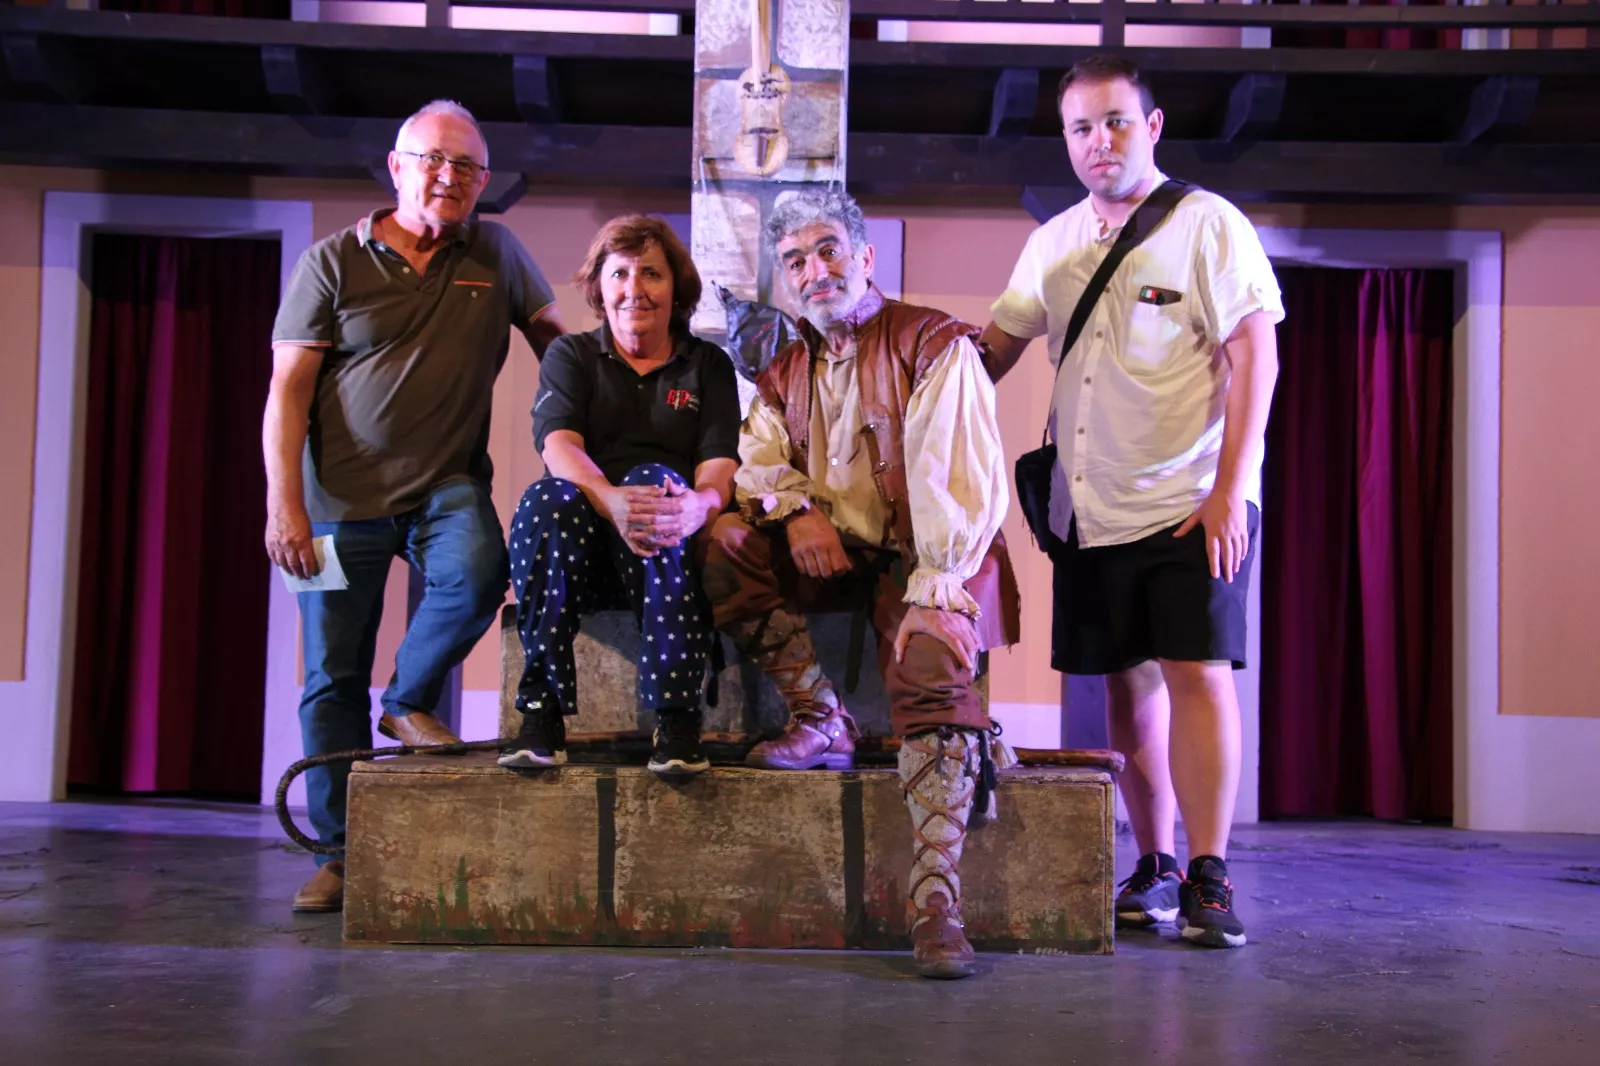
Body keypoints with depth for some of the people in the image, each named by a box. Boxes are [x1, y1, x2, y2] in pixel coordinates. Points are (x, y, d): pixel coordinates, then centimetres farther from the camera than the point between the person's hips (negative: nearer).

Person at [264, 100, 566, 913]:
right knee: (333, 677, 1)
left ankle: (408, 703, -2)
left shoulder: (498, 254, 8)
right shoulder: (333, 261, 1)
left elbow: (554, 337, 16)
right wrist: (284, 503, -10)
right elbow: (288, 391, -2)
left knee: (477, 572, -31)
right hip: (343, 495, -1)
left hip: (448, 485, 1)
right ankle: (340, 855, 13)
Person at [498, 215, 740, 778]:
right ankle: (542, 709, -30)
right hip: (584, 550, 0)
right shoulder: (570, 356, 14)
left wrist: (697, 505, -29)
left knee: (653, 477, -33)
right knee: (547, 498, -32)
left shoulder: (708, 365, 14)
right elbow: (559, 445, -7)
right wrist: (611, 500, -31)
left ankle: (677, 716, -37)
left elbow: (719, 467, -2)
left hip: (671, 548, 0)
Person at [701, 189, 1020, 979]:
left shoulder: (935, 346, -5)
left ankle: (937, 904, -36)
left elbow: (962, 478, -16)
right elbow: (756, 460, 8)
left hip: (930, 558, -5)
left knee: (931, 659, -33)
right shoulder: (785, 374, 17)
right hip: (835, 556, 6)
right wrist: (794, 506, -16)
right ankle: (821, 722, -15)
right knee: (725, 542, -16)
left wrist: (934, 590, -27)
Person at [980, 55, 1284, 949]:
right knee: (1129, 681, 8)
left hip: (1191, 500, -5)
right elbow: (996, 348, 17)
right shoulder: (1054, 242, 13)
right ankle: (1155, 867, 19)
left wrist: (1229, 490, -15)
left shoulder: (1206, 223, -3)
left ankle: (1209, 876, -1)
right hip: (1092, 506, 5)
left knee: (1197, 671, -9)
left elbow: (1254, 354, -9)